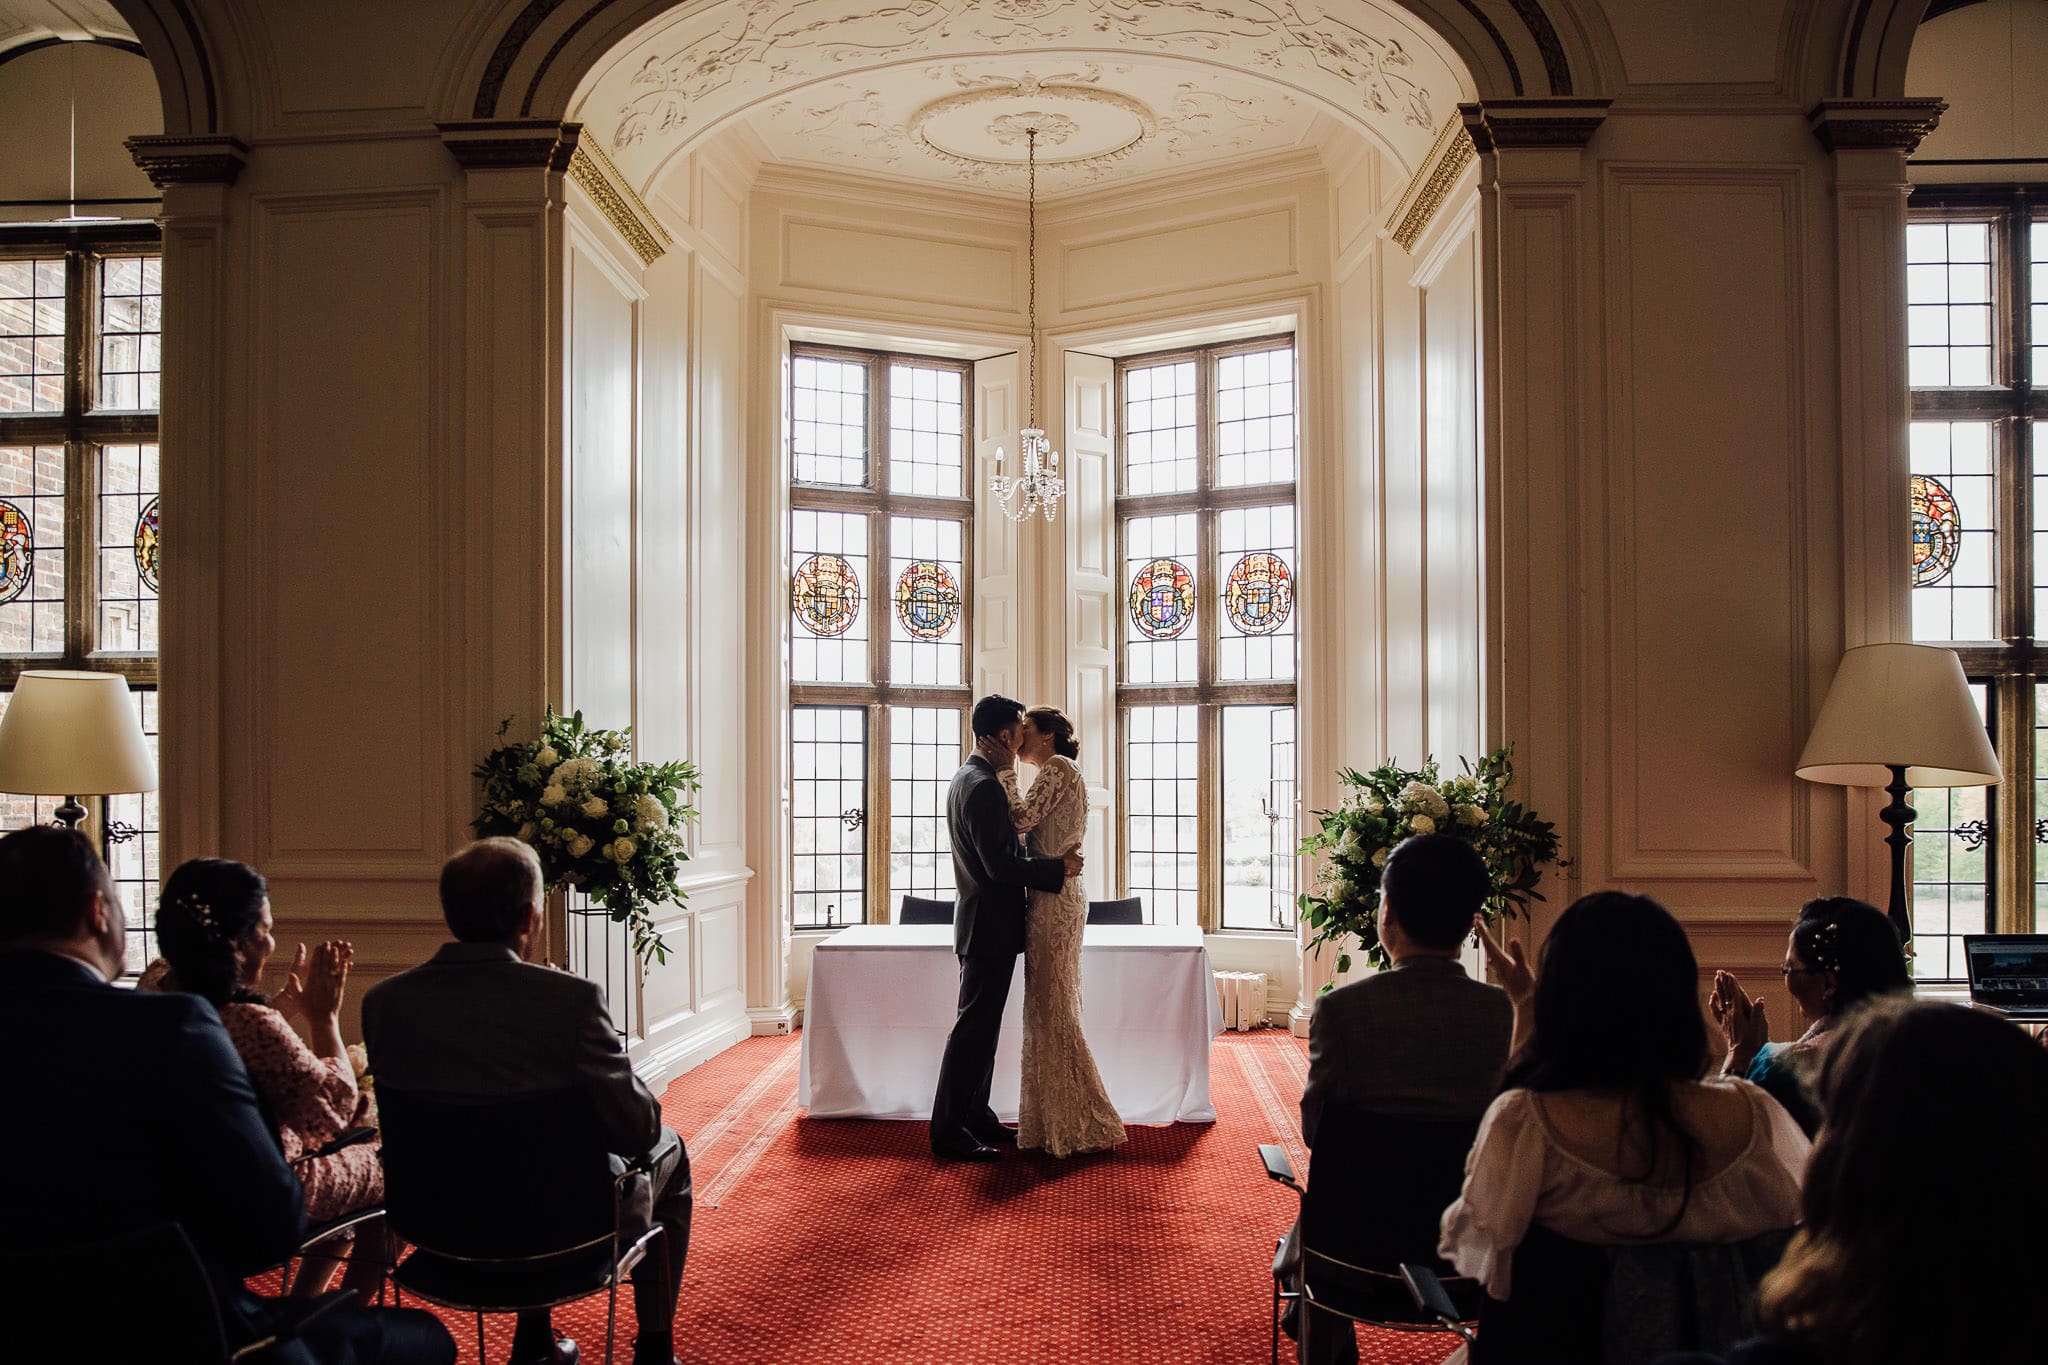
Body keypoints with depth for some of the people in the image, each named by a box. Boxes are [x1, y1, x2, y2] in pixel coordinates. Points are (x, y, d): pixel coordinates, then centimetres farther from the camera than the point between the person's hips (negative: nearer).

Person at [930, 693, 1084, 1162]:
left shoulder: (966, 778, 13)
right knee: (974, 1027, -5)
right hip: (990, 925, -11)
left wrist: (1051, 862, 13)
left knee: (982, 1025, 16)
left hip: (983, 923, 11)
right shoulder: (984, 786, -20)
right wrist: (1059, 868, -15)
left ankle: (975, 1116, 25)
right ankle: (948, 1131, 1)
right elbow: (1001, 865, -25)